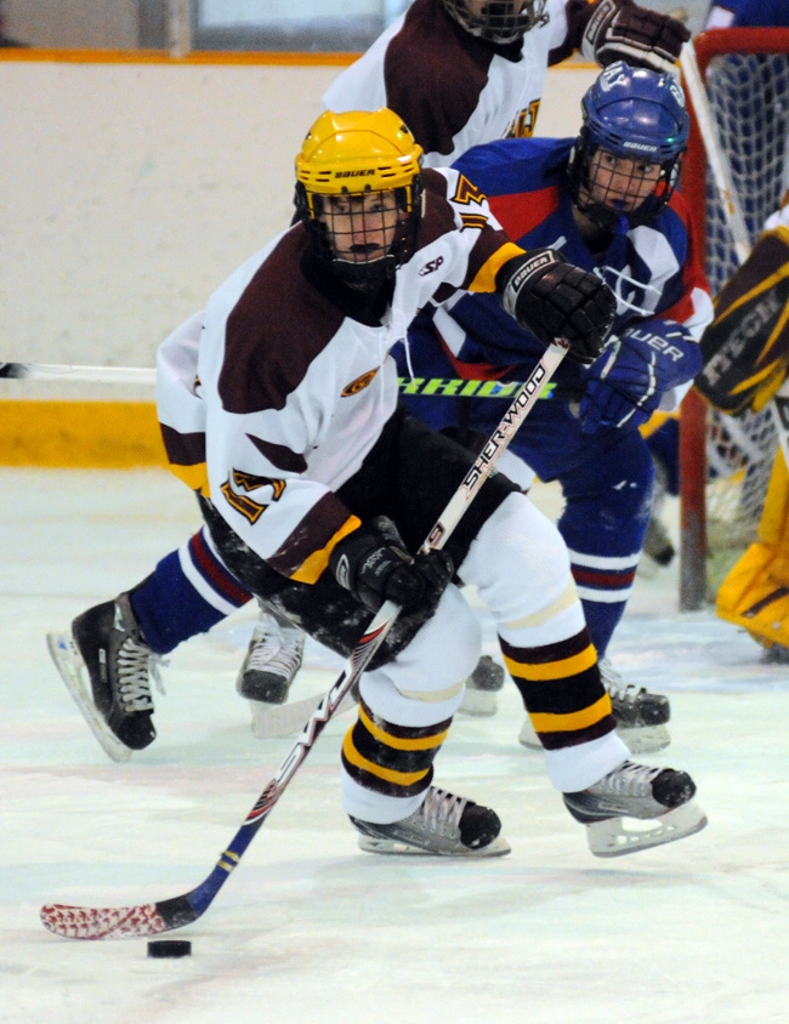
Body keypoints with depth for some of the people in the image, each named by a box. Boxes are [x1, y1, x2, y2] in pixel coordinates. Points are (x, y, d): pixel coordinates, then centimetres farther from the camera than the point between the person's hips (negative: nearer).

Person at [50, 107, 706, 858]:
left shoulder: (409, 233, -19)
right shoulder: (267, 325, -38)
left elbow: (456, 207, 9)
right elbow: (249, 483, -30)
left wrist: (528, 277, -5)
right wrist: (357, 557, -35)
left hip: (367, 438, 7)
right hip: (276, 490, -7)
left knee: (522, 551, -3)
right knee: (435, 642, -14)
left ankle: (595, 778, 7)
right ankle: (384, 807, 16)